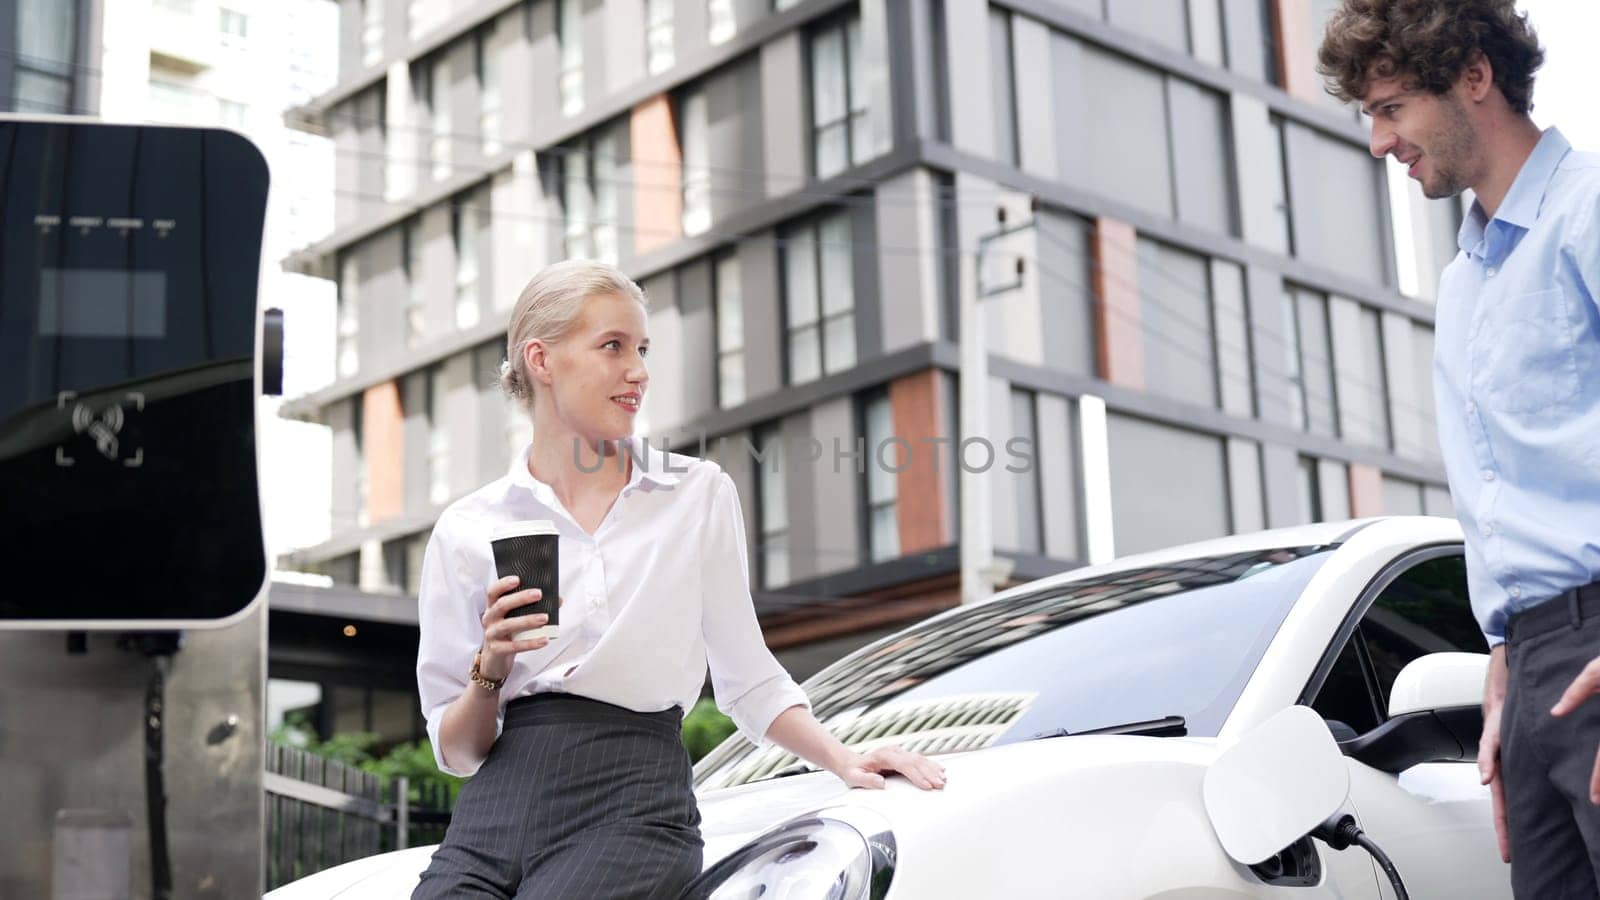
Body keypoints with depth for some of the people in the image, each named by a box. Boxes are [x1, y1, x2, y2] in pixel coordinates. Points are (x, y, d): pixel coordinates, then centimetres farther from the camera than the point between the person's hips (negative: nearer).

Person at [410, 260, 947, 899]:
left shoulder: (699, 494, 11)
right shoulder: (467, 529, 11)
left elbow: (749, 680, 17)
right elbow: (456, 750, 13)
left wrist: (843, 759, 4)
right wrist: (491, 670, -6)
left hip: (634, 802, -1)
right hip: (496, 805, 1)